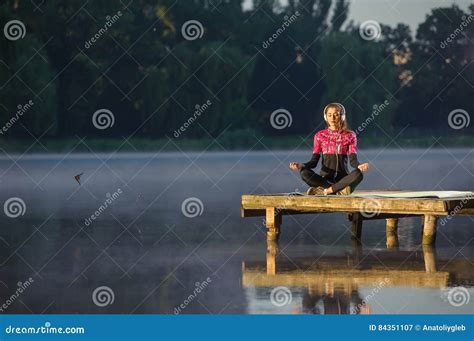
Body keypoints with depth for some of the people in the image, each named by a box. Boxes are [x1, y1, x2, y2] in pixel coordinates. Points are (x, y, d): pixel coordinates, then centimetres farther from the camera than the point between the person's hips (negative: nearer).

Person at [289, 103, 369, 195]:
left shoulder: (350, 135, 7)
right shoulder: (320, 135, 9)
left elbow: (352, 159, -4)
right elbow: (314, 161, 4)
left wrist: (359, 166, -29)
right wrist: (301, 165, -18)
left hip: (343, 178, -1)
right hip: (325, 178, 1)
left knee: (358, 174, -34)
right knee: (304, 173, -30)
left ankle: (324, 190, -29)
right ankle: (339, 190, -30)